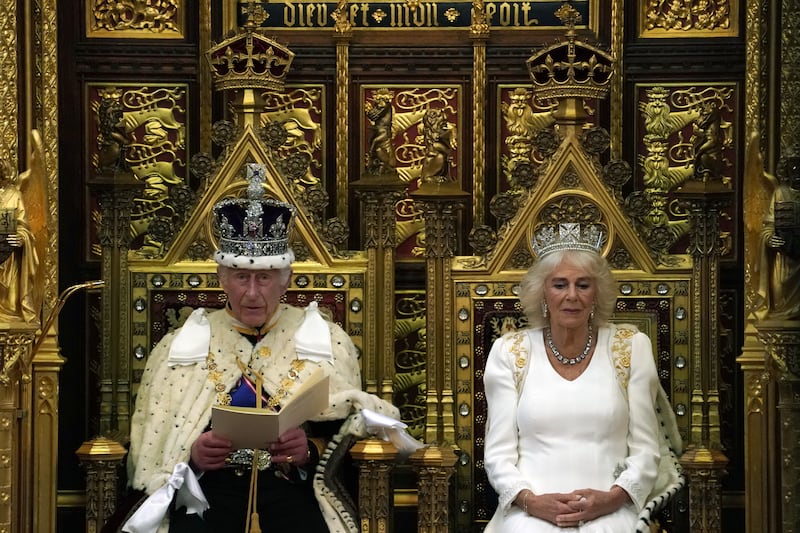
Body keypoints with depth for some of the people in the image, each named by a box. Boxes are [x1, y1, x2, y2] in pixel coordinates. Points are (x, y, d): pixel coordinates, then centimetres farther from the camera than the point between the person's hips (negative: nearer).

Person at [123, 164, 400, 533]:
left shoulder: (327, 342, 12)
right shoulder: (180, 346, 14)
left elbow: (344, 440, 9)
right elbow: (153, 448, 10)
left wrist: (309, 451, -13)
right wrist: (191, 457, -11)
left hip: (293, 490, 0)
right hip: (207, 491, 0)